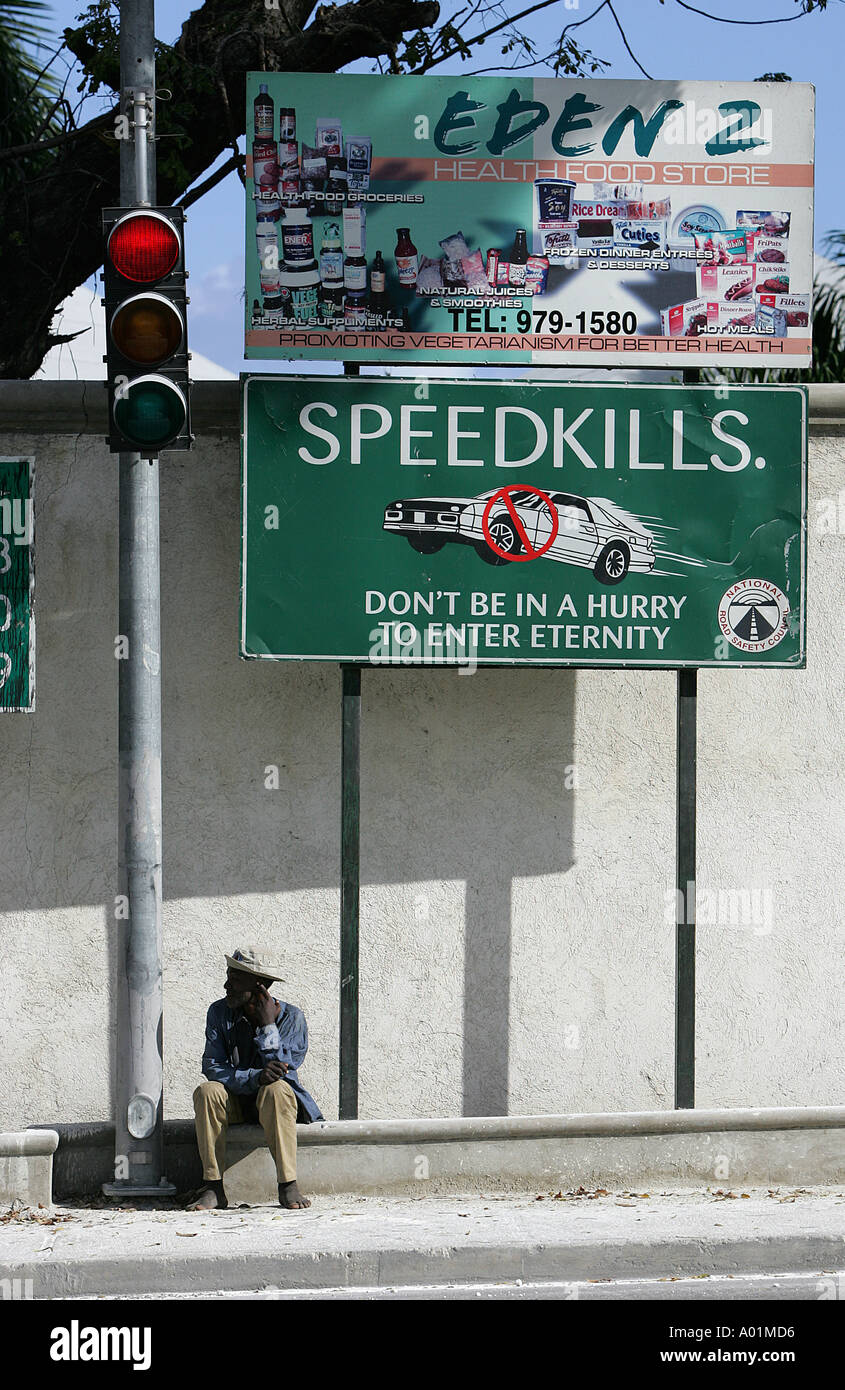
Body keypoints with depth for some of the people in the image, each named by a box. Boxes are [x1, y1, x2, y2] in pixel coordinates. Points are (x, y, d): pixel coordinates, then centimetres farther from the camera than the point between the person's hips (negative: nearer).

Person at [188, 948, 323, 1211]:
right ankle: (213, 1188, -29)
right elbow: (212, 1068, -14)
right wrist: (255, 1077, -30)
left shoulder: (291, 1017, -10)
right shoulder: (219, 1012, -4)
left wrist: (268, 1024, -24)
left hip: (274, 1105, -2)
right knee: (207, 1091, -29)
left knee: (276, 1089, -37)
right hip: (237, 1103, 2)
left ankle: (288, 1186, -35)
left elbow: (280, 1069, -20)